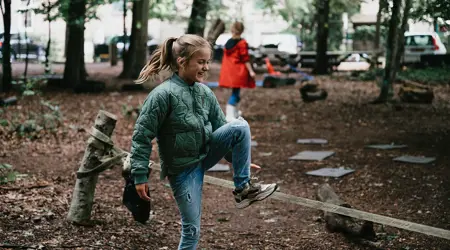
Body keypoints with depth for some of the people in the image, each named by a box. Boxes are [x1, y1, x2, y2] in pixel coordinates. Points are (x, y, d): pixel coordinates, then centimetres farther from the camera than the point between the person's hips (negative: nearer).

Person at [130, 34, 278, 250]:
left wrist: (239, 158, 10)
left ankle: (243, 188, -6)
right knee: (192, 229, -2)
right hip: (182, 169, -5)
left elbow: (220, 127, 11)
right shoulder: (163, 94, -20)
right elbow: (141, 136, -18)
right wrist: (140, 176, -19)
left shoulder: (205, 93, -1)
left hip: (205, 154, 6)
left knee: (240, 126, -15)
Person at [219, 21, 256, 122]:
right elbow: (245, 59, -14)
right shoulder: (242, 43, -12)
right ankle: (230, 116, -12)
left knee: (235, 92, 21)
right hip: (238, 71, -7)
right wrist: (251, 71, -11)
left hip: (229, 71, 7)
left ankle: (236, 112, 34)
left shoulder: (228, 42, 7)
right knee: (235, 92, -5)